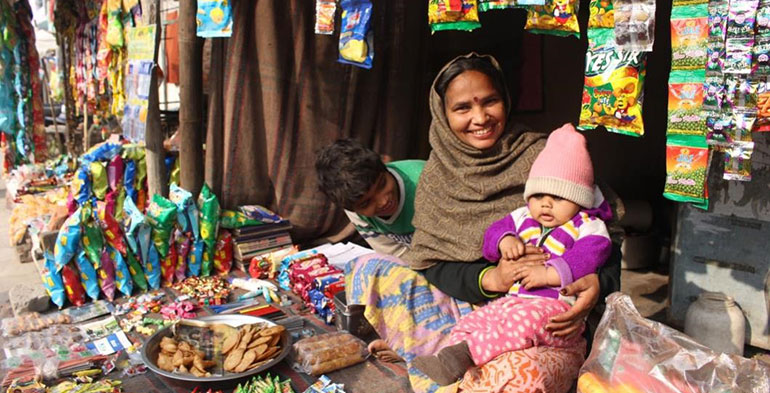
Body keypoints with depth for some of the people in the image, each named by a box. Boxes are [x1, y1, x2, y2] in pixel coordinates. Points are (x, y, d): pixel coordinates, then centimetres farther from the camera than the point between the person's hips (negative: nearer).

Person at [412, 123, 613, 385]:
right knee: (468, 324, -10)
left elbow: (589, 256, -13)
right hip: (513, 300, 7)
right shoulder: (522, 218, 20)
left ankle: (464, 353, -40)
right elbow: (493, 233, 17)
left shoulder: (588, 226, 3)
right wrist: (504, 240, -7)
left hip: (556, 306, -7)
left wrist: (549, 273, -24)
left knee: (523, 321, -37)